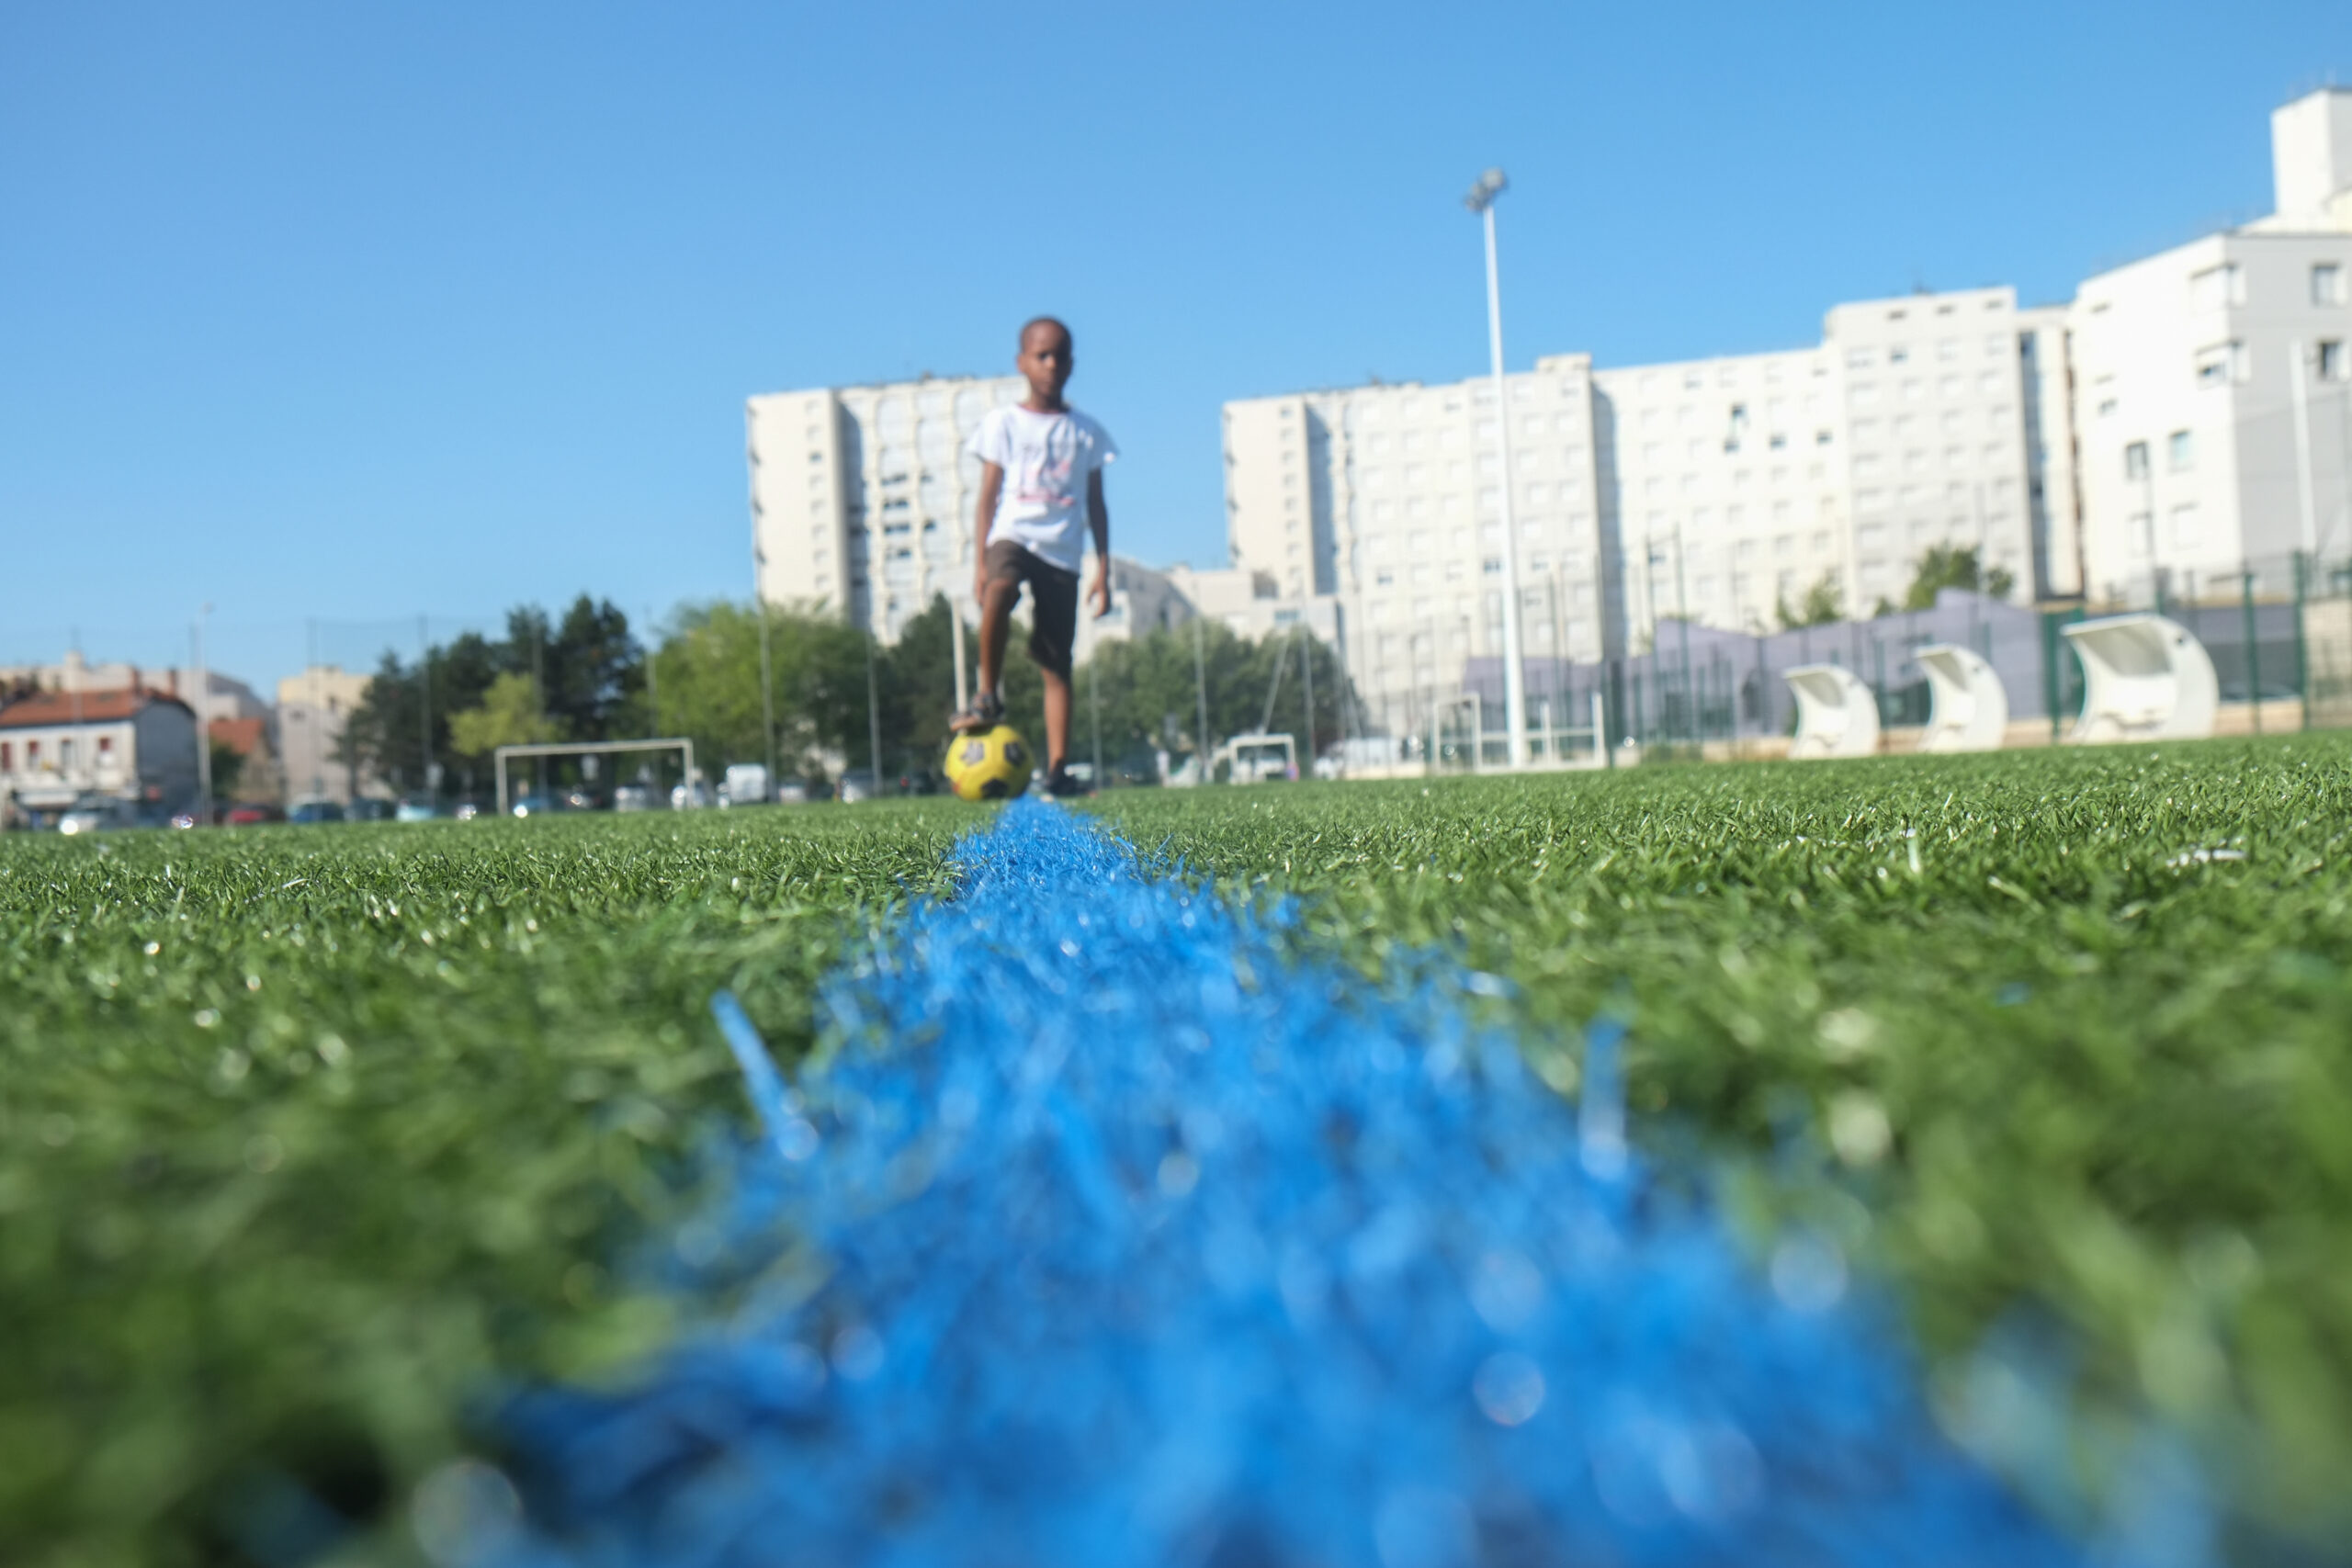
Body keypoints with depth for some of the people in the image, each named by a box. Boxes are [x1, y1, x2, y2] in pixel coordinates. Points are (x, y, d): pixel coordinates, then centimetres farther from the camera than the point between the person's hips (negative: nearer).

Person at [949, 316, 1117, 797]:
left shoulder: (1086, 432, 12)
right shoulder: (1003, 423, 6)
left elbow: (1096, 505, 14)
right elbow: (987, 498, 4)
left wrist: (1103, 569, 6)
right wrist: (979, 564, -4)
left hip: (1063, 552, 2)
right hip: (1013, 535, -2)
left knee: (1056, 663, -2)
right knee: (1000, 589, -37)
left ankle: (1057, 768, -1)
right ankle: (988, 696, -20)